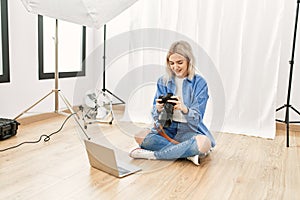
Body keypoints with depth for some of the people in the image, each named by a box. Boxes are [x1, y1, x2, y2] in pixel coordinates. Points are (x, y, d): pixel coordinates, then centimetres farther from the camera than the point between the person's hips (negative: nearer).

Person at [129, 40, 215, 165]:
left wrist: (184, 108, -33)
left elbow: (197, 118, -11)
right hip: (167, 129, 2)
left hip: (190, 130, -2)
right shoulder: (163, 81, 4)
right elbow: (155, 116, 0)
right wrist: (159, 109, -25)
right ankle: (189, 153, -21)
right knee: (141, 138, -27)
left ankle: (151, 154, -24)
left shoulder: (199, 83, -4)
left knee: (203, 143, -36)